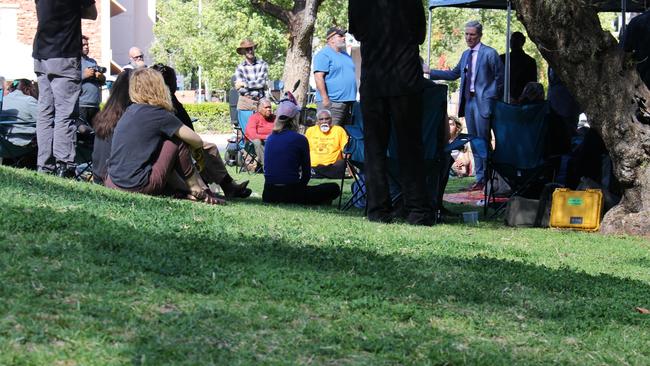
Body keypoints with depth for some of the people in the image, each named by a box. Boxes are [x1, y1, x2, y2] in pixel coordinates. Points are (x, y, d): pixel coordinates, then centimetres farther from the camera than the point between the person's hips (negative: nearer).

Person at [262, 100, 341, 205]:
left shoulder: (270, 138, 11)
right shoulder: (300, 139, -5)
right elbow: (306, 173, 1)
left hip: (268, 195, 5)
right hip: (290, 194, -5)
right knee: (334, 188, 10)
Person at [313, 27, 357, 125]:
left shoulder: (345, 55, 20)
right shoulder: (324, 54, -7)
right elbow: (318, 77, -17)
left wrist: (353, 98, 21)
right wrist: (325, 99, -22)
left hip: (349, 102, 9)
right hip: (332, 102, -9)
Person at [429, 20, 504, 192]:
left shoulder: (489, 53, -6)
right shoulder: (466, 55, 16)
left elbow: (500, 76, -6)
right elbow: (454, 74, 21)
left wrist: (493, 96, -10)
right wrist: (430, 72, 18)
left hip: (483, 102, -7)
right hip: (468, 101, 7)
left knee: (483, 141, -7)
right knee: (474, 143, 10)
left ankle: (487, 179, -1)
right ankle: (479, 179, 15)